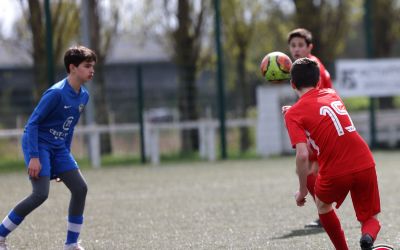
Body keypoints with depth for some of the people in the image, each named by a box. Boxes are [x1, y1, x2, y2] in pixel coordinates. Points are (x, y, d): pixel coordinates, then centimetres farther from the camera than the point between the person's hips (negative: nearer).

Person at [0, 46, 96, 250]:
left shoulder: (83, 96, 5)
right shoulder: (56, 93, -21)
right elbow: (32, 122, -19)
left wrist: (66, 158, 18)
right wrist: (34, 157, -23)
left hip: (58, 148, 8)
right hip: (38, 144, -8)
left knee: (80, 188, -3)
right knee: (41, 194, -18)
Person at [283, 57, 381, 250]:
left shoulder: (294, 113, -2)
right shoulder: (332, 94, 13)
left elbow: (302, 156, -14)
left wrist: (302, 190, -4)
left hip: (335, 173, -3)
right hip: (365, 165, 3)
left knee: (322, 205, 31)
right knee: (371, 219, 19)